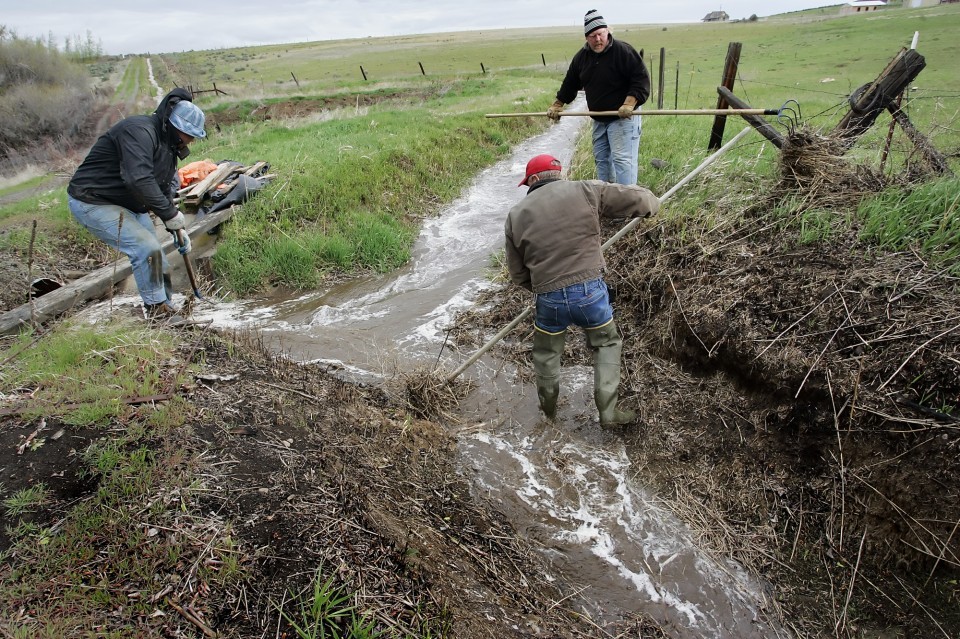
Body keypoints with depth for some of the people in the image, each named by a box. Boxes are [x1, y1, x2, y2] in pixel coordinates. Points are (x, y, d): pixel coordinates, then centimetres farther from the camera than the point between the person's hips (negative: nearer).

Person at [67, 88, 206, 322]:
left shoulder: (167, 142, 5)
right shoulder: (139, 131, -26)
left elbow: (164, 188, 9)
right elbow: (138, 180, -38)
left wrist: (178, 228, 3)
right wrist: (171, 214, -31)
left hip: (127, 203, 10)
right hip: (91, 202, -10)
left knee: (153, 252, 11)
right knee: (146, 248, -18)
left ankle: (163, 303, 23)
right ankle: (156, 308, -5)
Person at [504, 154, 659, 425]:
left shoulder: (516, 215, 6)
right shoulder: (585, 191, -2)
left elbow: (518, 275, 10)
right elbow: (640, 200, 0)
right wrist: (650, 201, 24)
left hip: (549, 300, 2)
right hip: (591, 291, -1)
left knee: (546, 353, 26)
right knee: (607, 344, 24)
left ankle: (548, 408, 46)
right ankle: (608, 411, 28)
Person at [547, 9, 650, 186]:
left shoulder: (623, 51, -15)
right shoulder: (581, 57, 5)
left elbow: (641, 79, -18)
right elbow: (570, 84, 18)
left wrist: (630, 103, -29)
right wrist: (557, 104, 16)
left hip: (623, 117, -7)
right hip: (599, 120, 7)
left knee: (622, 158, -14)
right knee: (601, 158, 15)